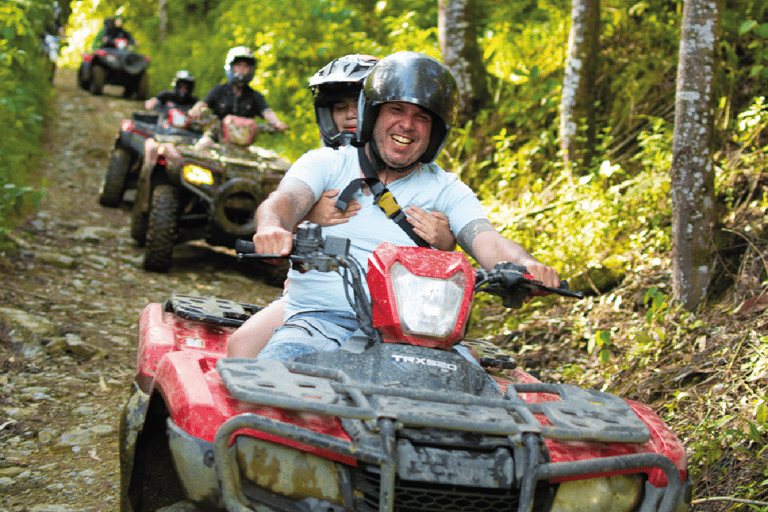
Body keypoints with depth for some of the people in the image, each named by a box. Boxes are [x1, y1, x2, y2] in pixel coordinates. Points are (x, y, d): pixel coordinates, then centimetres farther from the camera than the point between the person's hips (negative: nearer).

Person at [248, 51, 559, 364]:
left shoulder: (446, 190, 14)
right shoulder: (326, 163, 11)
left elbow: (486, 239, -2)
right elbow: (284, 200, -8)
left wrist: (524, 265, -27)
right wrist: (271, 228, -35)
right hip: (321, 319, -1)